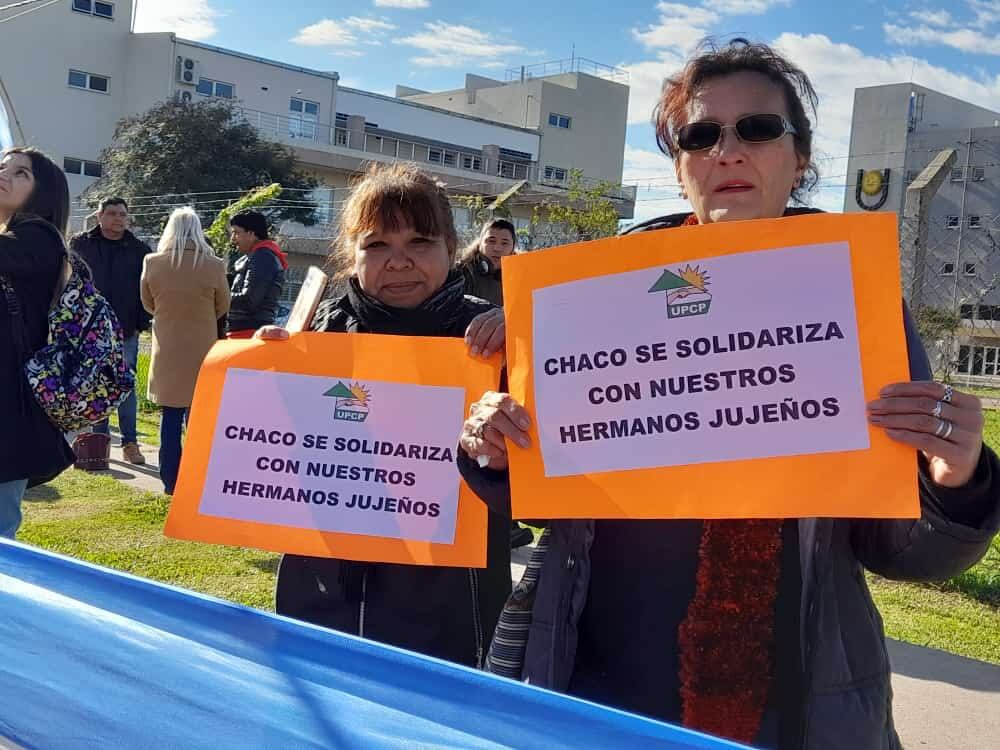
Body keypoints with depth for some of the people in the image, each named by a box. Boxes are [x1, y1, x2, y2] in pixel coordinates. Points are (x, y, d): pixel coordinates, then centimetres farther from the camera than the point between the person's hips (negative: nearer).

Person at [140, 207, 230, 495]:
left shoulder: (152, 263, -7)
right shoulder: (213, 265, -12)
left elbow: (148, 304, 8)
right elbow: (222, 307, 2)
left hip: (167, 350, 2)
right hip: (201, 349, -2)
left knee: (170, 416, 10)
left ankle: (171, 481, 13)